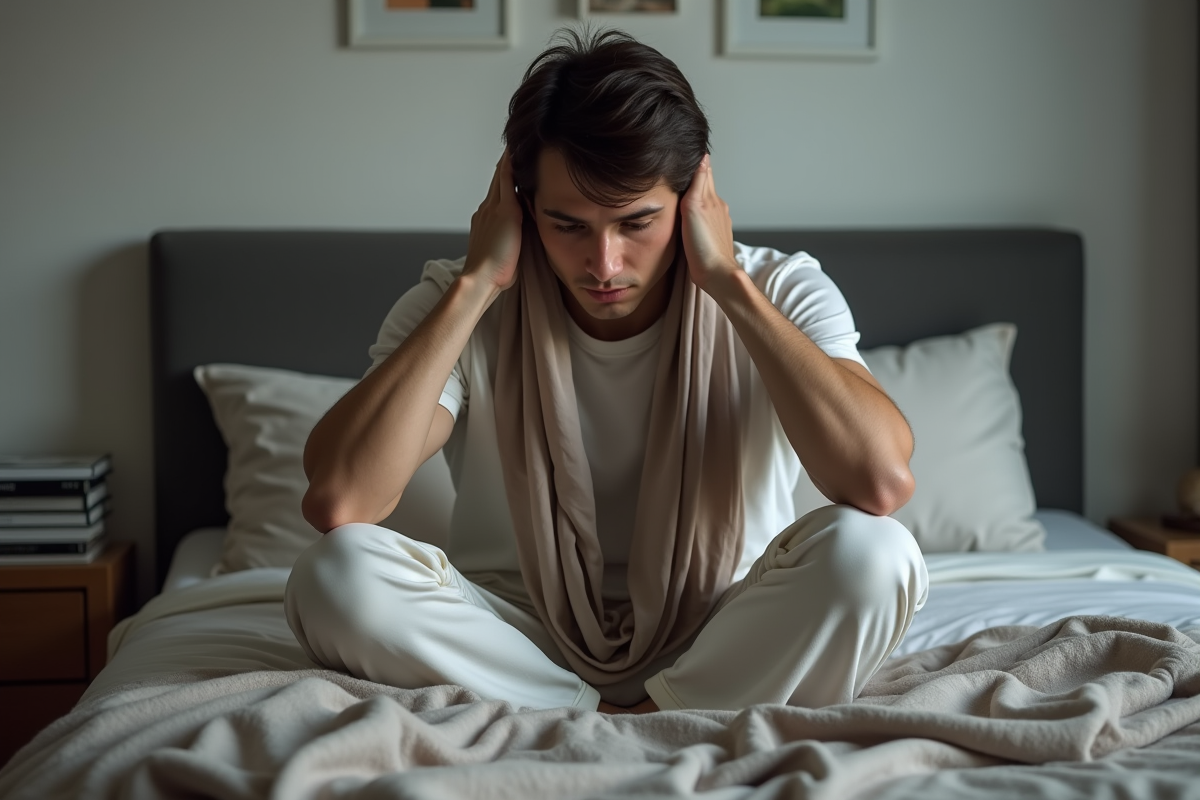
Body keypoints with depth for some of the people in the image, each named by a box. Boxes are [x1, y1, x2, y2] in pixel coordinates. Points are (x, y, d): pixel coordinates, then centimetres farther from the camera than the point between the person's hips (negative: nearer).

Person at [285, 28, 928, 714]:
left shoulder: (782, 297, -10)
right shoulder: (454, 308, -9)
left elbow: (883, 482, -29)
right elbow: (338, 502, -26)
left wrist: (730, 284, -23)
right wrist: (476, 283, -22)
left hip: (721, 650, -1)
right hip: (522, 649, 2)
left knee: (872, 553, -29)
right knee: (336, 571, -27)